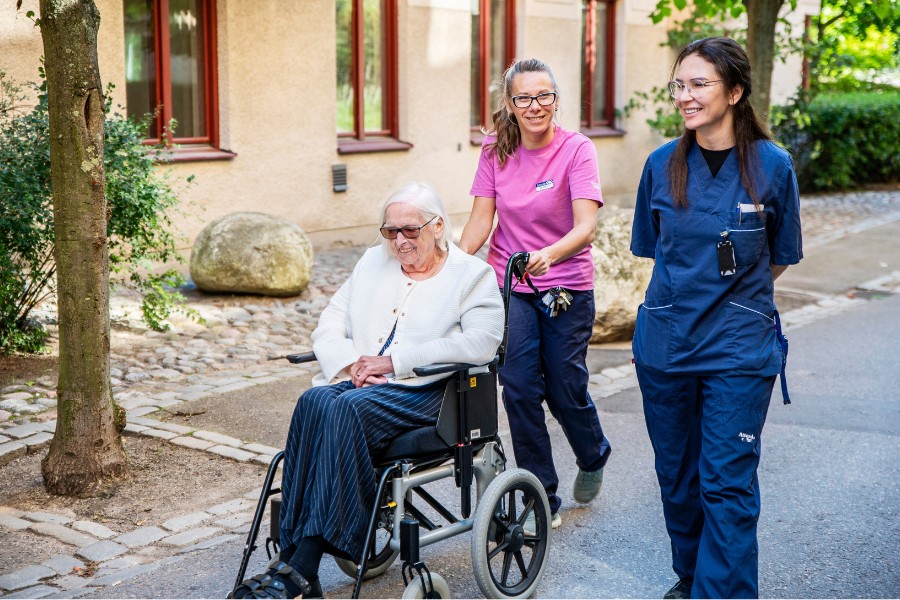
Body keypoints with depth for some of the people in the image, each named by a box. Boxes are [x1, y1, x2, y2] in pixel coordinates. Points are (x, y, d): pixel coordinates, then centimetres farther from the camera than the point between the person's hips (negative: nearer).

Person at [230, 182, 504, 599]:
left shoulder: (473, 275, 5)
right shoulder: (374, 262, 22)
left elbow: (481, 342, -12)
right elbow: (329, 325, 18)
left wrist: (394, 361, -14)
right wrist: (352, 363, -6)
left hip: (420, 391, -5)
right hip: (357, 382, 5)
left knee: (345, 409, -34)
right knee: (314, 402, -31)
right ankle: (292, 556, -35)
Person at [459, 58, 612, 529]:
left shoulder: (577, 150, -13)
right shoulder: (496, 150, 0)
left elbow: (585, 226, -23)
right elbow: (481, 219, 0)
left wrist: (548, 255, -42)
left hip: (566, 288, -3)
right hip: (509, 284, 3)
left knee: (566, 391, 4)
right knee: (520, 388, -6)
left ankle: (594, 456, 39)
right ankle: (543, 499, 9)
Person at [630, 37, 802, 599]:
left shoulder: (772, 166, -7)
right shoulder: (663, 164, 0)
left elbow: (780, 258, 5)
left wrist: (729, 291, 8)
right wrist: (688, 292, 9)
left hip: (739, 347, -3)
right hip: (665, 341, 4)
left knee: (728, 484, -5)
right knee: (677, 474, 15)